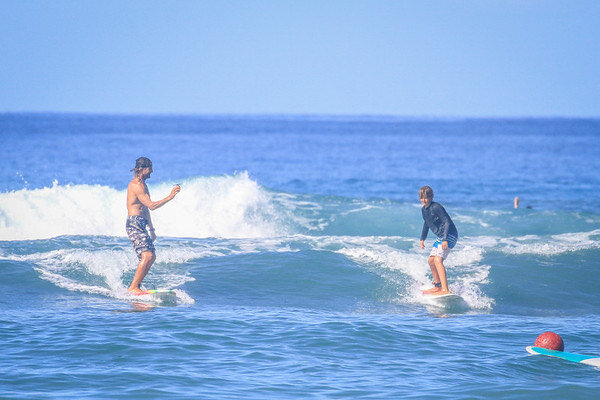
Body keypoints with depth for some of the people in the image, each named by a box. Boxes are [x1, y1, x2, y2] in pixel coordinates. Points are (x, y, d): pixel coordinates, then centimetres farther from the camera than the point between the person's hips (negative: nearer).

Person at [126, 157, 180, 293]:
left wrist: (151, 229, 27)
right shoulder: (136, 185, -14)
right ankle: (133, 288, -19)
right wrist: (170, 197, -22)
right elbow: (151, 205, -21)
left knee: (151, 257, 12)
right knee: (147, 256, -19)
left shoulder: (142, 184, 19)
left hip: (142, 225, 11)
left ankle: (135, 286, 15)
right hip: (135, 224, -11)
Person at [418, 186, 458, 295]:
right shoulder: (424, 209, 11)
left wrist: (445, 240, -28)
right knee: (431, 261, 16)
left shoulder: (436, 207, -17)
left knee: (438, 260, -23)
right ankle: (438, 286, 33)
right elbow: (426, 224, 28)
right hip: (440, 237, 10)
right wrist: (422, 239, 29)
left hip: (450, 235, -10)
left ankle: (445, 290, -32)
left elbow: (447, 222, -20)